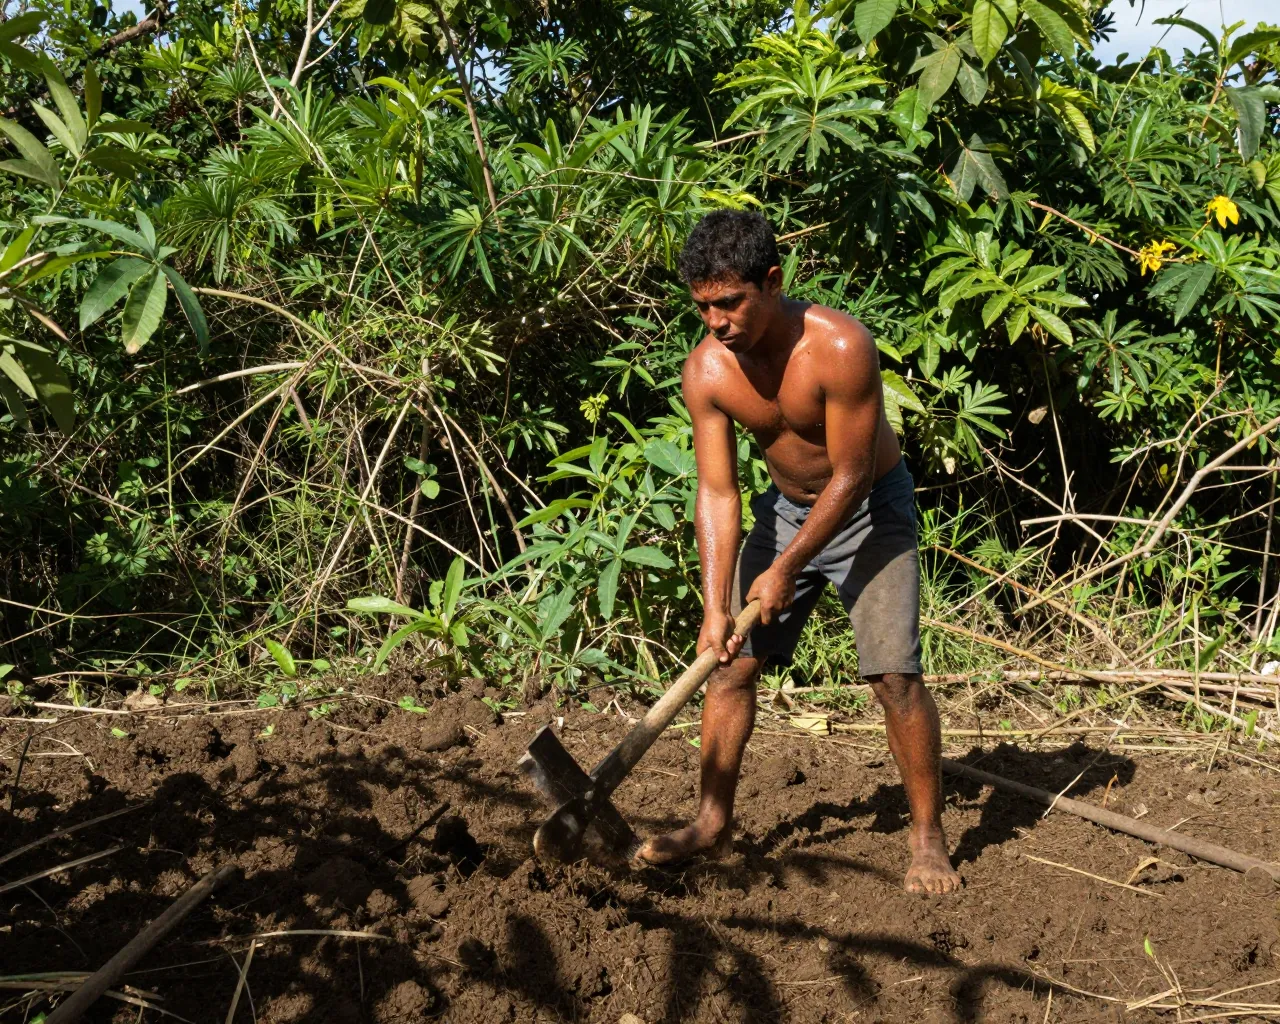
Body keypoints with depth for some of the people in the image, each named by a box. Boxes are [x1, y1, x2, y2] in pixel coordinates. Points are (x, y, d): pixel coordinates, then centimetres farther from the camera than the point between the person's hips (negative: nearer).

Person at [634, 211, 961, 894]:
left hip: (869, 508, -5)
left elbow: (852, 477, -24)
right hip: (786, 507, 5)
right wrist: (716, 606, -22)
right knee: (730, 660, 2)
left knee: (894, 673, -14)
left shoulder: (840, 347, -31)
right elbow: (717, 492, -14)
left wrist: (785, 570, -20)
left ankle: (928, 838, -1)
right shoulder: (706, 370, -17)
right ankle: (714, 823, 15)